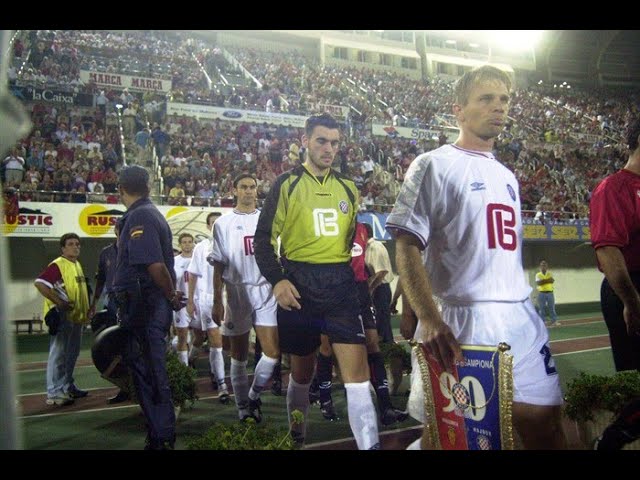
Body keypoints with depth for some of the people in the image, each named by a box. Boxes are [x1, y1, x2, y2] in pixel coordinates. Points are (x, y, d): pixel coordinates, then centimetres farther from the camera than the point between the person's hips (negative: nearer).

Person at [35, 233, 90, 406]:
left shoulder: (77, 265, 17)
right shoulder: (57, 265, -12)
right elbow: (39, 283, -22)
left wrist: (86, 310, 19)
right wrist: (58, 302, -25)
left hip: (76, 316, 9)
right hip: (62, 316, -9)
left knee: (72, 354, 16)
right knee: (58, 354, -9)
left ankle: (68, 387, 27)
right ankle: (54, 393, -7)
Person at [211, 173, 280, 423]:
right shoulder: (223, 223, 4)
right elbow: (219, 265, 4)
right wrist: (217, 301, -1)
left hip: (265, 292, 1)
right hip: (237, 292, -1)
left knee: (273, 353, -6)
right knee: (239, 355, 6)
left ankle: (254, 396, 18)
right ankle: (243, 409, 18)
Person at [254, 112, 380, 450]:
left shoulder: (348, 188, 13)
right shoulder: (287, 184, 1)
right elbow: (264, 239, -2)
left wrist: (360, 266, 12)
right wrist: (277, 279, -13)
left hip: (341, 285, 2)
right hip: (299, 284, -2)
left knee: (356, 368, -10)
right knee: (302, 371, 12)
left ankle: (370, 444, -7)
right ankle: (296, 435, 34)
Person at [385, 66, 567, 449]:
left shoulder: (507, 176, 19)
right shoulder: (435, 165, -3)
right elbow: (407, 248, -11)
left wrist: (522, 308, 18)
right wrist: (429, 320, -23)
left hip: (522, 318, 7)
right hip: (464, 320, -7)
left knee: (546, 425, 9)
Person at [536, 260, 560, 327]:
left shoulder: (550, 274, 10)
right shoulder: (538, 275, 6)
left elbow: (552, 280, -11)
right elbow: (538, 283, -13)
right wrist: (547, 280, -13)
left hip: (550, 293, 1)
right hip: (541, 293, -1)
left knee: (552, 307, 0)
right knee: (542, 308, 0)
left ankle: (554, 321, 1)